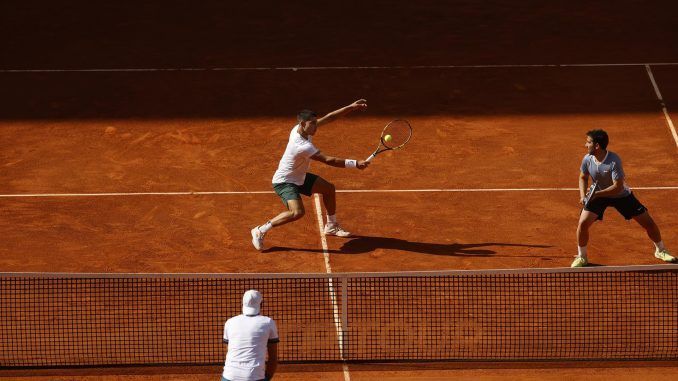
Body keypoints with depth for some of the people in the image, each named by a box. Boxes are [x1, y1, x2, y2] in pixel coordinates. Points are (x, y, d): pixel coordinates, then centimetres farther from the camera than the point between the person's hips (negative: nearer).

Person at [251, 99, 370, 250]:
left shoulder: (302, 128, -11)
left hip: (299, 177, 10)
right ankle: (260, 231, -15)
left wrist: (352, 107, -10)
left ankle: (331, 226, 37)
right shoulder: (302, 146, -35)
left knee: (328, 188, 18)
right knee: (297, 212, -30)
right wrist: (355, 164, -31)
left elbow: (328, 118, -3)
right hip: (284, 182, -10)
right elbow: (328, 160, -34)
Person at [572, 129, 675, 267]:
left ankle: (660, 250, 25)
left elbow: (618, 187, -33)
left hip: (621, 195, -3)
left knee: (649, 223, -1)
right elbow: (583, 178, 3)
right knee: (583, 223, -16)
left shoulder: (614, 161, -33)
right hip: (598, 196, 3)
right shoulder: (587, 160, -17)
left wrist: (597, 194, -38)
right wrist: (583, 196, -13)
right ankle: (581, 257, 6)